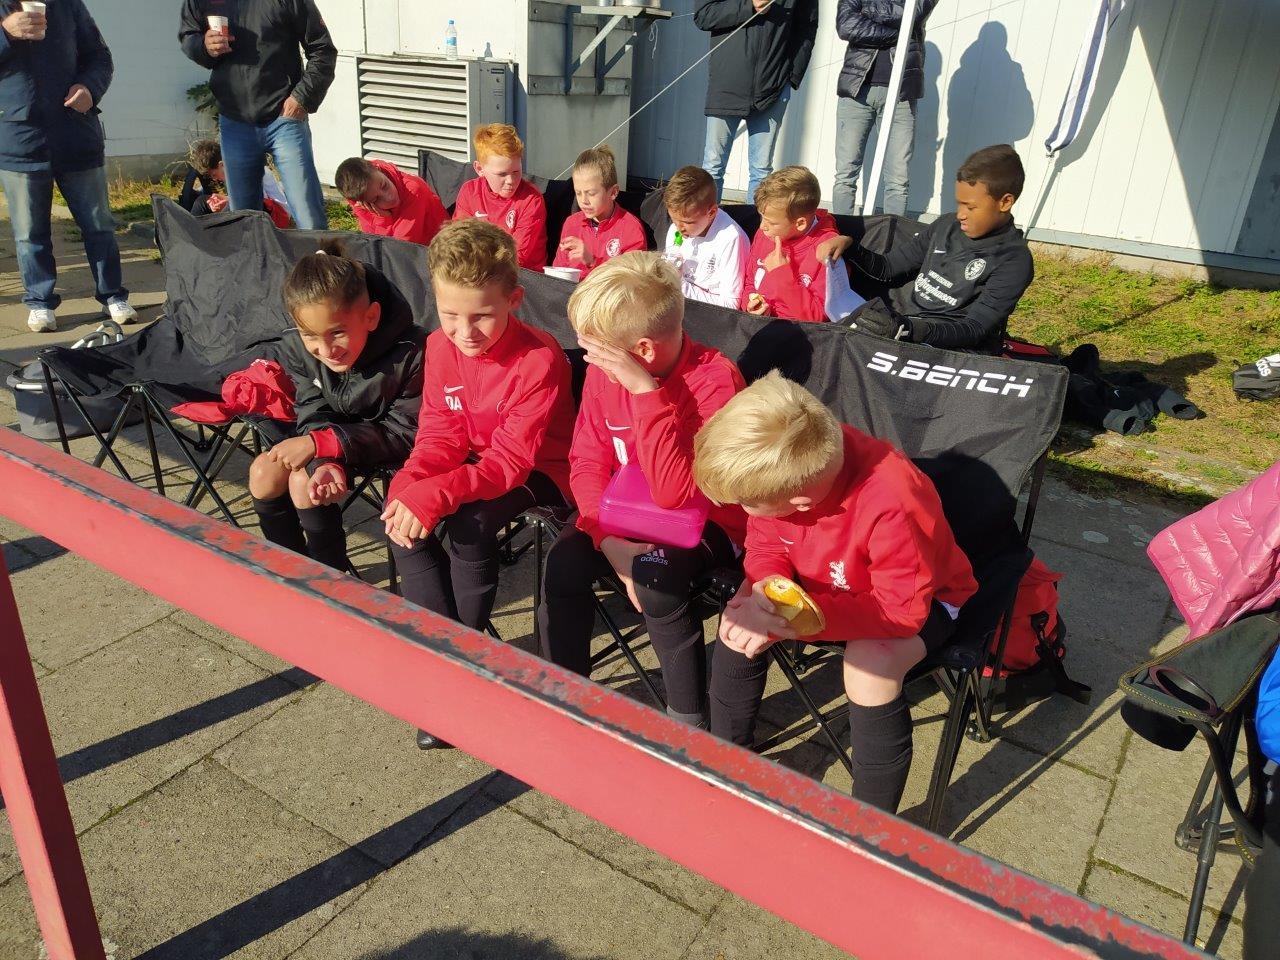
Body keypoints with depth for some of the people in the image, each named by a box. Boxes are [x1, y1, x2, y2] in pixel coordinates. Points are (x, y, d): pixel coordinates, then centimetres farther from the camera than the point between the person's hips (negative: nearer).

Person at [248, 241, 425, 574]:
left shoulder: (411, 354, -34)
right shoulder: (297, 350, -16)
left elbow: (405, 434, -26)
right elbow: (314, 415, -12)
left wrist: (321, 444, -33)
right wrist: (325, 462, -36)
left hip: (383, 447, -6)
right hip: (331, 437, 6)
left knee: (303, 481, -22)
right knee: (263, 472, -7)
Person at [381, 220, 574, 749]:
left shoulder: (540, 360, -27)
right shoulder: (441, 347, -7)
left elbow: (511, 461, -28)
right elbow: (440, 436, -4)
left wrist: (433, 496, -41)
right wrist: (407, 486, -25)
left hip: (538, 472, -6)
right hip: (477, 460, 7)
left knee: (471, 525, -30)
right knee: (404, 516, -14)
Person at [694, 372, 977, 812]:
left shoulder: (891, 505, -41)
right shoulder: (780, 467, -23)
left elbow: (902, 610, -33)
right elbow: (766, 546, -6)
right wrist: (765, 594, -29)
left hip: (921, 598, -5)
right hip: (831, 583, 6)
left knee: (870, 665, -33)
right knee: (741, 622, -12)